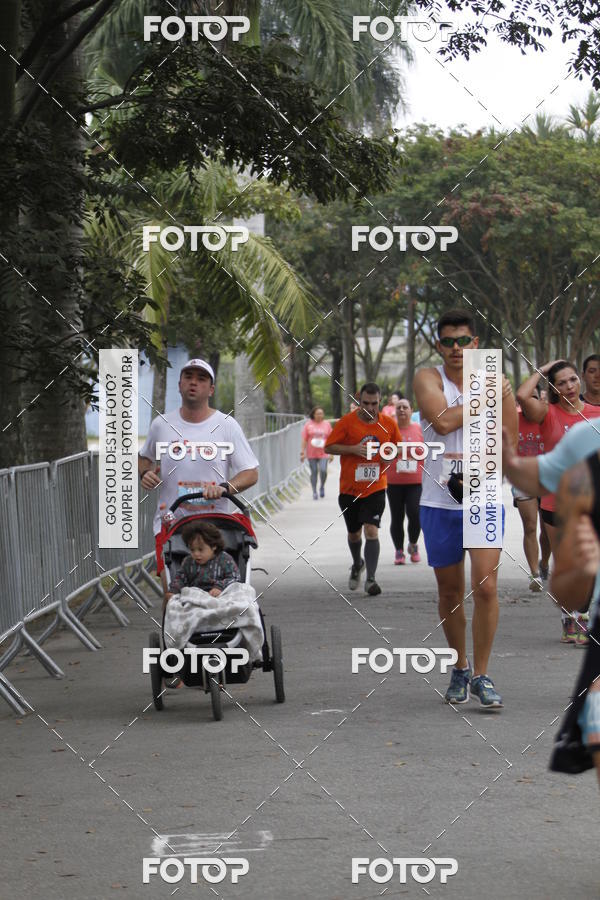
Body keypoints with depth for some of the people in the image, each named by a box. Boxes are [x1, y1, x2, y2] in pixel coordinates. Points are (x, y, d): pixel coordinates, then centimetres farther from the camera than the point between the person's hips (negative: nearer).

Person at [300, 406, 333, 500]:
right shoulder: (308, 425, 2)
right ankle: (314, 492, 14)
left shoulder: (327, 424, 6)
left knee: (323, 471, -13)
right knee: (314, 472, 3)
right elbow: (304, 439, 3)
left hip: (323, 453, 0)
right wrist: (302, 452, -1)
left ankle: (322, 487, 13)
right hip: (311, 454, 0)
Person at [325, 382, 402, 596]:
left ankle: (370, 579, -14)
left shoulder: (389, 424, 0)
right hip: (349, 488, 1)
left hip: (375, 488, -1)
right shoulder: (347, 422, -6)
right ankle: (357, 565, 44)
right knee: (354, 534, 15)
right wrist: (353, 449, -19)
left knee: (371, 531, -16)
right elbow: (329, 447, -4)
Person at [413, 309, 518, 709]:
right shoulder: (428, 378, -1)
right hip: (439, 502, 0)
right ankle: (460, 669, 27)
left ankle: (482, 675, -3)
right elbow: (442, 422, -19)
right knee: (450, 592, 10)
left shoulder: (496, 383, 2)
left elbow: (509, 445, 4)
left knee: (486, 587, -13)